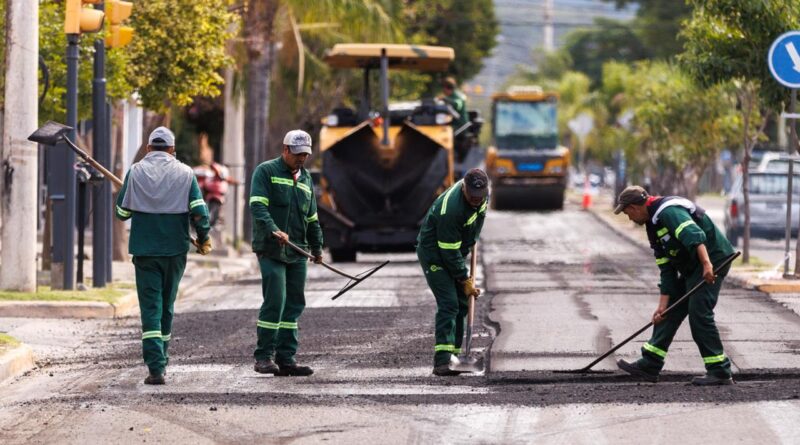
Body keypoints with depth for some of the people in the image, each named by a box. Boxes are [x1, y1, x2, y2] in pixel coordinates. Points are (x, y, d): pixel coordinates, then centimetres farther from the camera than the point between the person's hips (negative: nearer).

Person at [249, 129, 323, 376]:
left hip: (297, 253, 7)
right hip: (271, 251, -7)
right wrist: (274, 231, -28)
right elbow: (258, 206, -15)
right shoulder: (266, 171, -2)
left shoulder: (305, 179, 20)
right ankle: (264, 356, -8)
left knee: (294, 305, 5)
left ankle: (286, 358, 9)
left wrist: (317, 247, 23)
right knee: (275, 302, -14)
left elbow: (312, 218, 27)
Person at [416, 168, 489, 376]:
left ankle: (454, 355, 15)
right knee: (448, 303, -19)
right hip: (434, 252, -8)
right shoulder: (451, 209, -36)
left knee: (462, 304, 8)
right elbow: (449, 252, -28)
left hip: (456, 251, 8)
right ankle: (442, 361, -25)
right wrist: (465, 279, -20)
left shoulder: (481, 194, -11)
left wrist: (473, 240, 20)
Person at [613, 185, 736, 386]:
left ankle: (720, 372, -7)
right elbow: (667, 269, 15)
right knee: (670, 312, 12)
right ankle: (649, 365, 17)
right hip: (691, 267, 11)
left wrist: (707, 265, -42)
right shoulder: (654, 222, 17)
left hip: (711, 261, -11)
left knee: (699, 313, -12)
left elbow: (694, 235, -32)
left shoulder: (668, 211, -16)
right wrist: (663, 304, 9)